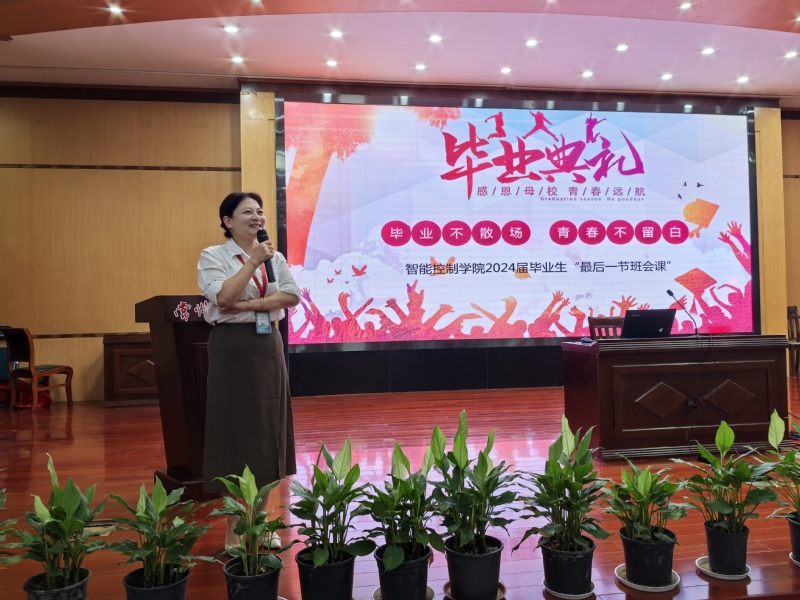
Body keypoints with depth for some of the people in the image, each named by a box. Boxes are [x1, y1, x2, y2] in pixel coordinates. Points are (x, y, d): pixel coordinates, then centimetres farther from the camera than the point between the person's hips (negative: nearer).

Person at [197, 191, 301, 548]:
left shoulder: (275, 257, 10)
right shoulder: (213, 256, -2)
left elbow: (292, 295, -4)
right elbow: (224, 297, -18)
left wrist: (250, 305, -15)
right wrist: (253, 261, -18)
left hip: (268, 345, 5)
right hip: (232, 347, -5)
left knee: (268, 432, 8)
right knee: (236, 431, -1)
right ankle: (234, 531, 13)